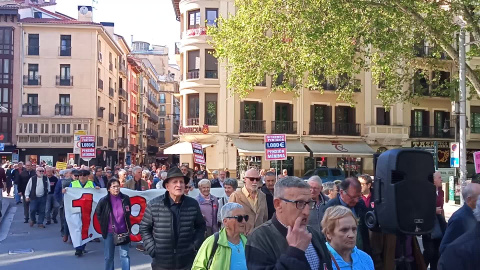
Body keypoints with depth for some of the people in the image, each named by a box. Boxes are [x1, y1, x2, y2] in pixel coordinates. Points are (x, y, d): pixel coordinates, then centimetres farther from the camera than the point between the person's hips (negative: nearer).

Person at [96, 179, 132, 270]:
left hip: (123, 231, 1)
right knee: (109, 257, 12)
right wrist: (104, 225, 5)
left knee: (125, 255, 3)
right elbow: (98, 214, 6)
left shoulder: (125, 198, -7)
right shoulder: (104, 201, -11)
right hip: (109, 232, 0)